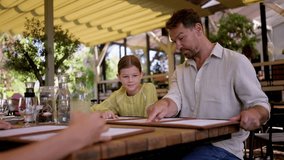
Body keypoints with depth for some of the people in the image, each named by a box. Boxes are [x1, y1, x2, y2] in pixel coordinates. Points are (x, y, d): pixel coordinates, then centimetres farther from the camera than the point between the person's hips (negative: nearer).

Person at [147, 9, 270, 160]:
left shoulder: (236, 61, -1)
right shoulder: (179, 71, 16)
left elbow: (260, 103, -4)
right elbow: (174, 99, -3)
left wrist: (254, 113, -28)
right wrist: (164, 105, -27)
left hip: (223, 146, -3)